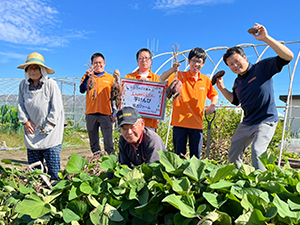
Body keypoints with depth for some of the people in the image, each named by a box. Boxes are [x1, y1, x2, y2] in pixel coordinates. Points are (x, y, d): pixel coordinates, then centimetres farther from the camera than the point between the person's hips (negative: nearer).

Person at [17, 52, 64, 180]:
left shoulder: (51, 84, -10)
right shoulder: (23, 85, 5)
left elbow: (56, 107, -10)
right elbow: (20, 105, 13)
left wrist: (48, 126, -11)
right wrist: (25, 121, 0)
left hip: (50, 133, -4)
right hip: (32, 131, 5)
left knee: (53, 166, -1)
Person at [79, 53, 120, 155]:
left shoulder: (110, 78, 11)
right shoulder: (87, 77, 14)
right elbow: (82, 90, -2)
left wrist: (114, 113, 5)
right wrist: (87, 76, -13)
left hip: (105, 113, -2)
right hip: (91, 112, 2)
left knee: (108, 141, -6)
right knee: (93, 141, 8)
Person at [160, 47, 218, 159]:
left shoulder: (206, 80, 9)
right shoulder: (179, 76, 2)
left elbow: (214, 95, 21)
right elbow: (162, 80, -10)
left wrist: (212, 105, 1)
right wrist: (172, 70, -27)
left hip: (197, 124, 2)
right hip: (179, 122, -2)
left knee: (196, 158, 7)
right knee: (179, 156, 5)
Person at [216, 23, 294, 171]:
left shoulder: (262, 67, -8)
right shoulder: (237, 82, 10)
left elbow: (288, 56, -21)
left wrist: (266, 38, -29)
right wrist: (222, 88, 9)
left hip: (266, 121, -7)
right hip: (247, 123, 7)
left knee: (257, 152, -27)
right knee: (233, 155, 12)